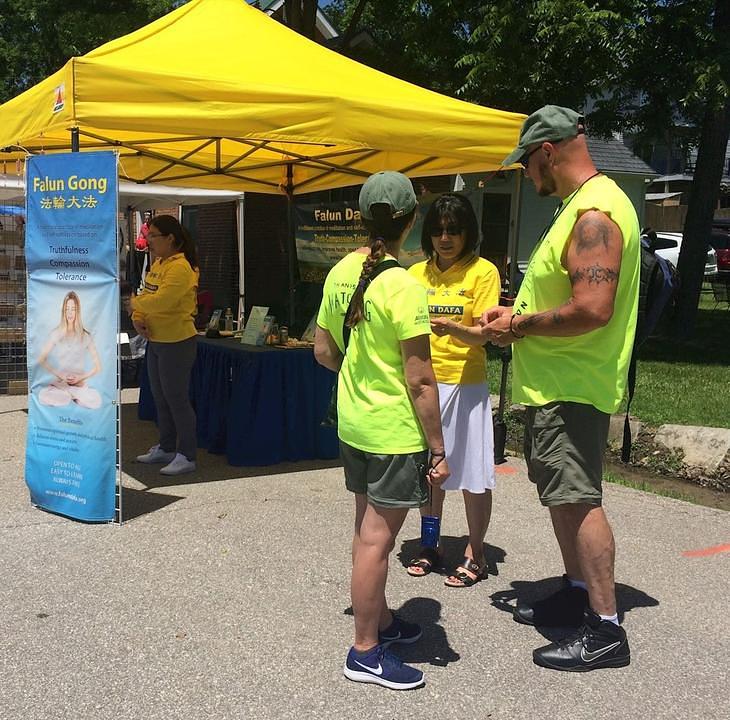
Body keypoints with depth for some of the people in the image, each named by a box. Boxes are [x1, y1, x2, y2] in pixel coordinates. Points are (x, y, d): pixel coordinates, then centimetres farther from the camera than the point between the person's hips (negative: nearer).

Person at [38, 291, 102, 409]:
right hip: (60, 383, 0)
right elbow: (41, 360, 2)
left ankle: (72, 396, -1)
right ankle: (74, 396, -7)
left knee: (96, 402, -32)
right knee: (43, 396, -34)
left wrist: (81, 377, -9)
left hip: (80, 384, 0)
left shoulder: (85, 336, 2)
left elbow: (98, 367, 4)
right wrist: (60, 375, -8)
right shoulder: (56, 333, 3)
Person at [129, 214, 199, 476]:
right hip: (155, 340, 10)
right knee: (160, 398, 18)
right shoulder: (158, 264, 11)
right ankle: (166, 448, 32)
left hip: (177, 342, -10)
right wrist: (138, 319, -7)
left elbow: (161, 300, -29)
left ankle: (187, 456, 8)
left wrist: (135, 303, -13)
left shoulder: (180, 268, -19)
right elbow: (146, 295, 10)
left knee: (177, 398, -2)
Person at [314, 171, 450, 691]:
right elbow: (420, 381, -20)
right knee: (377, 539, 2)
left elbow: (324, 351, 11)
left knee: (369, 528, 20)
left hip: (352, 424, 8)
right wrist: (438, 450, -13)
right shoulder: (404, 287, -20)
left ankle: (381, 619, 38)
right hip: (395, 433, -8)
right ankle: (366, 653, 15)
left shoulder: (341, 273, 2)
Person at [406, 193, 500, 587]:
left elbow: (482, 334, -12)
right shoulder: (416, 273, 9)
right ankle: (430, 546, 28)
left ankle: (475, 554, 17)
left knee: (472, 474, 1)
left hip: (465, 385, -4)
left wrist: (451, 328, -30)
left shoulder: (482, 271, -4)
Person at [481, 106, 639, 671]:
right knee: (560, 494, 18)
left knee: (577, 499, -7)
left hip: (573, 387, -11)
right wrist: (520, 314, 9)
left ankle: (606, 630, 2)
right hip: (556, 384, 11)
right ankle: (577, 593, 33)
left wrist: (521, 326, -16)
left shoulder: (595, 213, -19)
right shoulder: (581, 205, 15)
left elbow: (593, 309, -28)